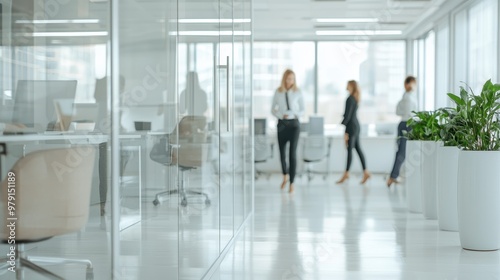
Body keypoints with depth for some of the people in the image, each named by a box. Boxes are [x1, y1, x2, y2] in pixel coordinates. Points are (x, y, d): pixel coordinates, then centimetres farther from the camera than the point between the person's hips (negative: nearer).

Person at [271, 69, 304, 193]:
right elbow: (273, 109, 8)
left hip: (293, 124, -2)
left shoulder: (298, 92, -1)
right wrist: (281, 115, -11)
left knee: (293, 153, -9)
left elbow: (302, 110, 5)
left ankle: (291, 183, -3)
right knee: (282, 151, 10)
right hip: (282, 124, 2)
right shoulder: (278, 92, 2)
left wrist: (295, 114, -15)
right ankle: (285, 175, 37)